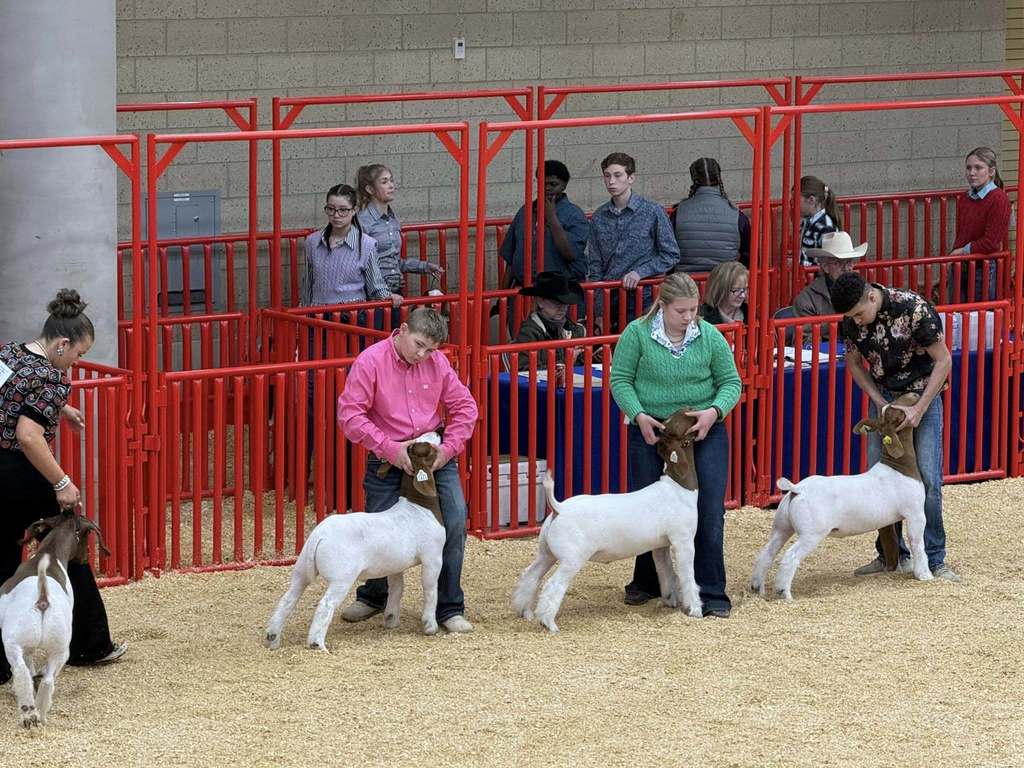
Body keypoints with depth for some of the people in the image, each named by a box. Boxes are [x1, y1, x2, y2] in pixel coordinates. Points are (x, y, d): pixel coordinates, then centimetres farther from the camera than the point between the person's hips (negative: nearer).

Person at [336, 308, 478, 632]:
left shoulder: (437, 363, 0)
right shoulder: (370, 362, -12)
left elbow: (464, 406, 6)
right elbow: (349, 414, -16)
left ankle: (449, 608, 1)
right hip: (387, 459, -2)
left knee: (454, 523, -10)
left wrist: (448, 447, -8)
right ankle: (373, 596, 34)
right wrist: (390, 448, -20)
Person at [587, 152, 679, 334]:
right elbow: (595, 267, 10)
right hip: (610, 301, 3)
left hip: (644, 299, -3)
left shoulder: (652, 212, -2)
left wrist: (640, 272, -13)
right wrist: (599, 313, 4)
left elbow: (671, 255, 0)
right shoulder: (599, 218, 8)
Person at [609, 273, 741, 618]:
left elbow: (731, 382, 4)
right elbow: (620, 379, -2)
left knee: (709, 511, -7)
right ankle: (647, 581, 27)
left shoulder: (709, 336, -4)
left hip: (703, 432, 0)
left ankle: (712, 593, -1)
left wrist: (714, 412, -15)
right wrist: (639, 415, -16)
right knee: (646, 510, 6)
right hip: (651, 431, 0)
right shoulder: (637, 333, -7)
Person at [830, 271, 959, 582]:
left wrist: (919, 409, -22)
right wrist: (879, 401, -7)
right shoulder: (851, 318, -11)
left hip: (922, 393, -5)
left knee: (927, 478, -9)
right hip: (884, 396, 5)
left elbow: (943, 360, -19)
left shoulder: (913, 309, -27)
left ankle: (934, 560, -3)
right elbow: (854, 362, 6)